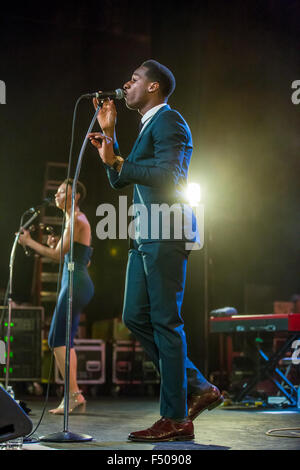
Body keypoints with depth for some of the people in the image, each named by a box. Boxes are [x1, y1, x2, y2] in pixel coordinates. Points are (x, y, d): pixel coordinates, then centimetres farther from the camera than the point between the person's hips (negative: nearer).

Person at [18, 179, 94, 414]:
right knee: (64, 341, 9)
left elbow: (57, 255, -13)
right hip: (78, 284, 10)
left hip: (75, 283, -10)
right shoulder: (77, 220, 21)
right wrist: (57, 245, 13)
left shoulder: (76, 220, -9)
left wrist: (29, 242, -4)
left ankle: (74, 394, -15)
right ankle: (75, 396, 7)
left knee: (58, 339, -12)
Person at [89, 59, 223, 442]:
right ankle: (197, 388, 17)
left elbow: (167, 173, -22)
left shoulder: (168, 122, -7)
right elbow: (118, 180, 24)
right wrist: (109, 133, 18)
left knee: (165, 321, -7)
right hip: (146, 237, 10)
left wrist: (117, 161, -18)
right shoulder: (148, 127, 23)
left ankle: (176, 418, -1)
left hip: (166, 235, -10)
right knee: (135, 317, 9)